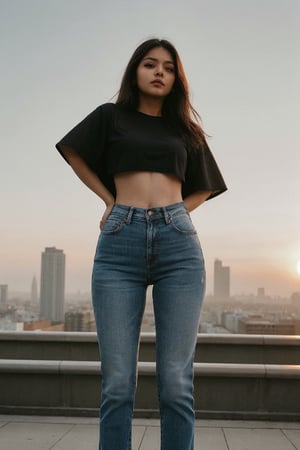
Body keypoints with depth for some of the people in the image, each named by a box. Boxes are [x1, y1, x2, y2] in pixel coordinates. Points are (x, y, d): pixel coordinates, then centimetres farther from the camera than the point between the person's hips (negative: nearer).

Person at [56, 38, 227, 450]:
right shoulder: (111, 116, 16)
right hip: (120, 243, -1)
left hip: (179, 243, 1)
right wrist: (110, 199, 15)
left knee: (176, 382, -5)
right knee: (117, 382, -4)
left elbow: (205, 186, 29)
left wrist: (175, 210, 11)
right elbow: (75, 154, 25)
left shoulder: (185, 130, 21)